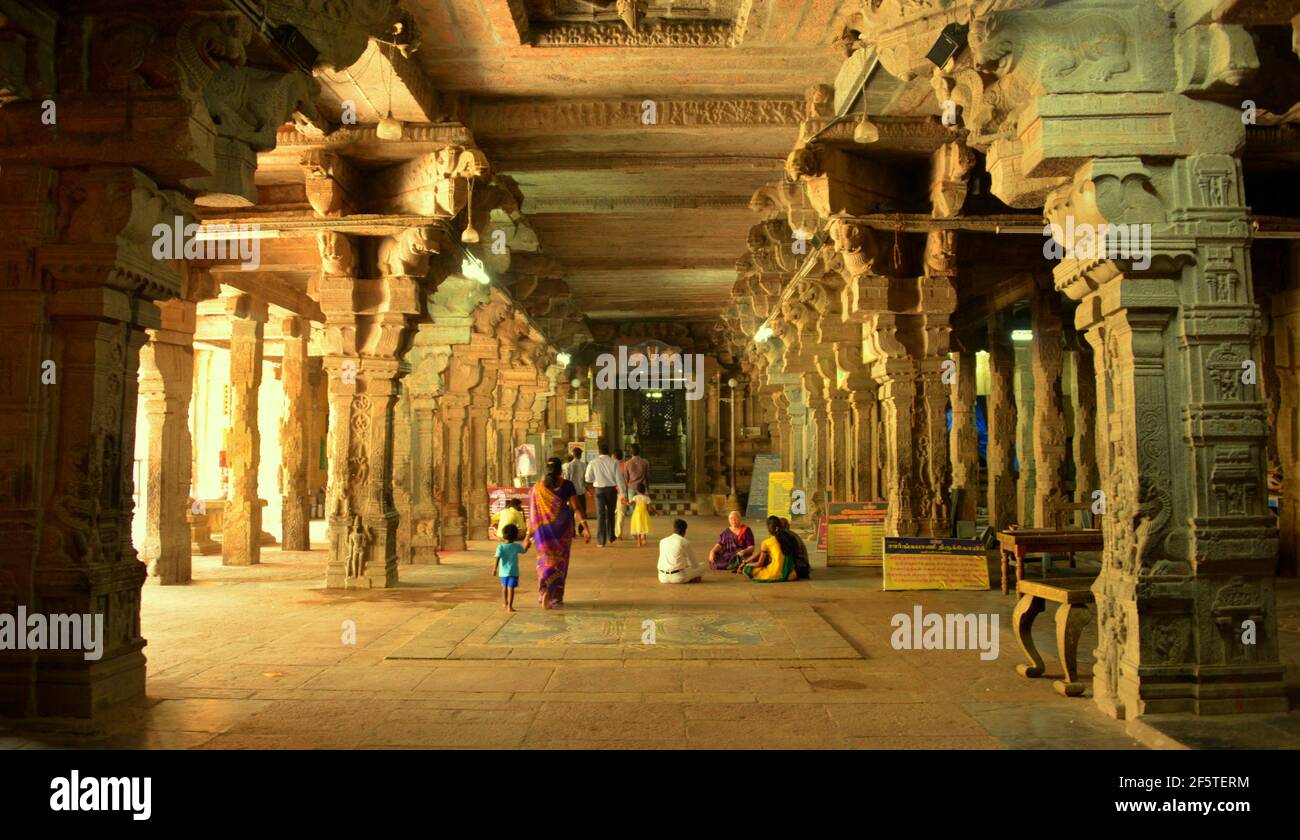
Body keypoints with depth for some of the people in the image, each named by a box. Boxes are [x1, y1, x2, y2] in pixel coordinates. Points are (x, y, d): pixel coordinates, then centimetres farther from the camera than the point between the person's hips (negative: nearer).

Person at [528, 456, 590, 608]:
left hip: (543, 529, 1)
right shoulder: (567, 485, -6)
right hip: (563, 526, -1)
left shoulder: (537, 487, -2)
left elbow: (533, 512, -2)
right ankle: (556, 598, 8)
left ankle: (544, 590, -3)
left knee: (545, 560, 16)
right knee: (560, 561, 11)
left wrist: (530, 533, 3)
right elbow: (576, 508, -10)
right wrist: (585, 528, -9)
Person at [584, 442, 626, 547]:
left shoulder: (593, 463, -5)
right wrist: (622, 493, -4)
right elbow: (619, 478, -7)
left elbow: (588, 479, -2)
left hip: (599, 489, -1)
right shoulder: (614, 462, -6)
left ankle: (601, 540, -2)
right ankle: (610, 537, 27)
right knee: (610, 514, 18)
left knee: (601, 514, 2)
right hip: (612, 489, 1)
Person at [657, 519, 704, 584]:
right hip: (678, 577, -4)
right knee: (702, 566, 14)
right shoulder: (684, 542, -3)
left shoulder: (662, 541, 11)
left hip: (663, 578, 4)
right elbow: (694, 564, 5)